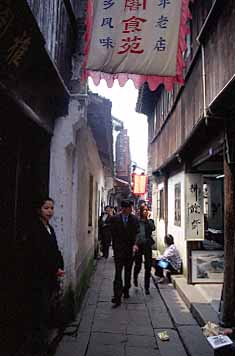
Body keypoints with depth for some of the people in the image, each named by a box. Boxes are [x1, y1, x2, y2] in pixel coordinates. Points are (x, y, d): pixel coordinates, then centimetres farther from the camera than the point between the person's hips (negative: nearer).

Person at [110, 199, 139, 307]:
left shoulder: (134, 219, 1)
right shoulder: (114, 219, -3)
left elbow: (137, 233, 2)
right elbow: (113, 234, 3)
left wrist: (135, 244, -10)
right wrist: (114, 247, 4)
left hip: (130, 249, 3)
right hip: (118, 249, -2)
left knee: (128, 272, 16)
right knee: (118, 272, -7)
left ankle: (126, 290, 34)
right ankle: (117, 297, -5)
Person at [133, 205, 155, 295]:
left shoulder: (150, 221, 7)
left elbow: (153, 228, -14)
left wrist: (148, 219, -9)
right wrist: (134, 244, -4)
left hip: (147, 245, 1)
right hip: (138, 245, -1)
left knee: (148, 266, 0)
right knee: (138, 265, 7)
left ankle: (147, 287, 13)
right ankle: (135, 277, 40)